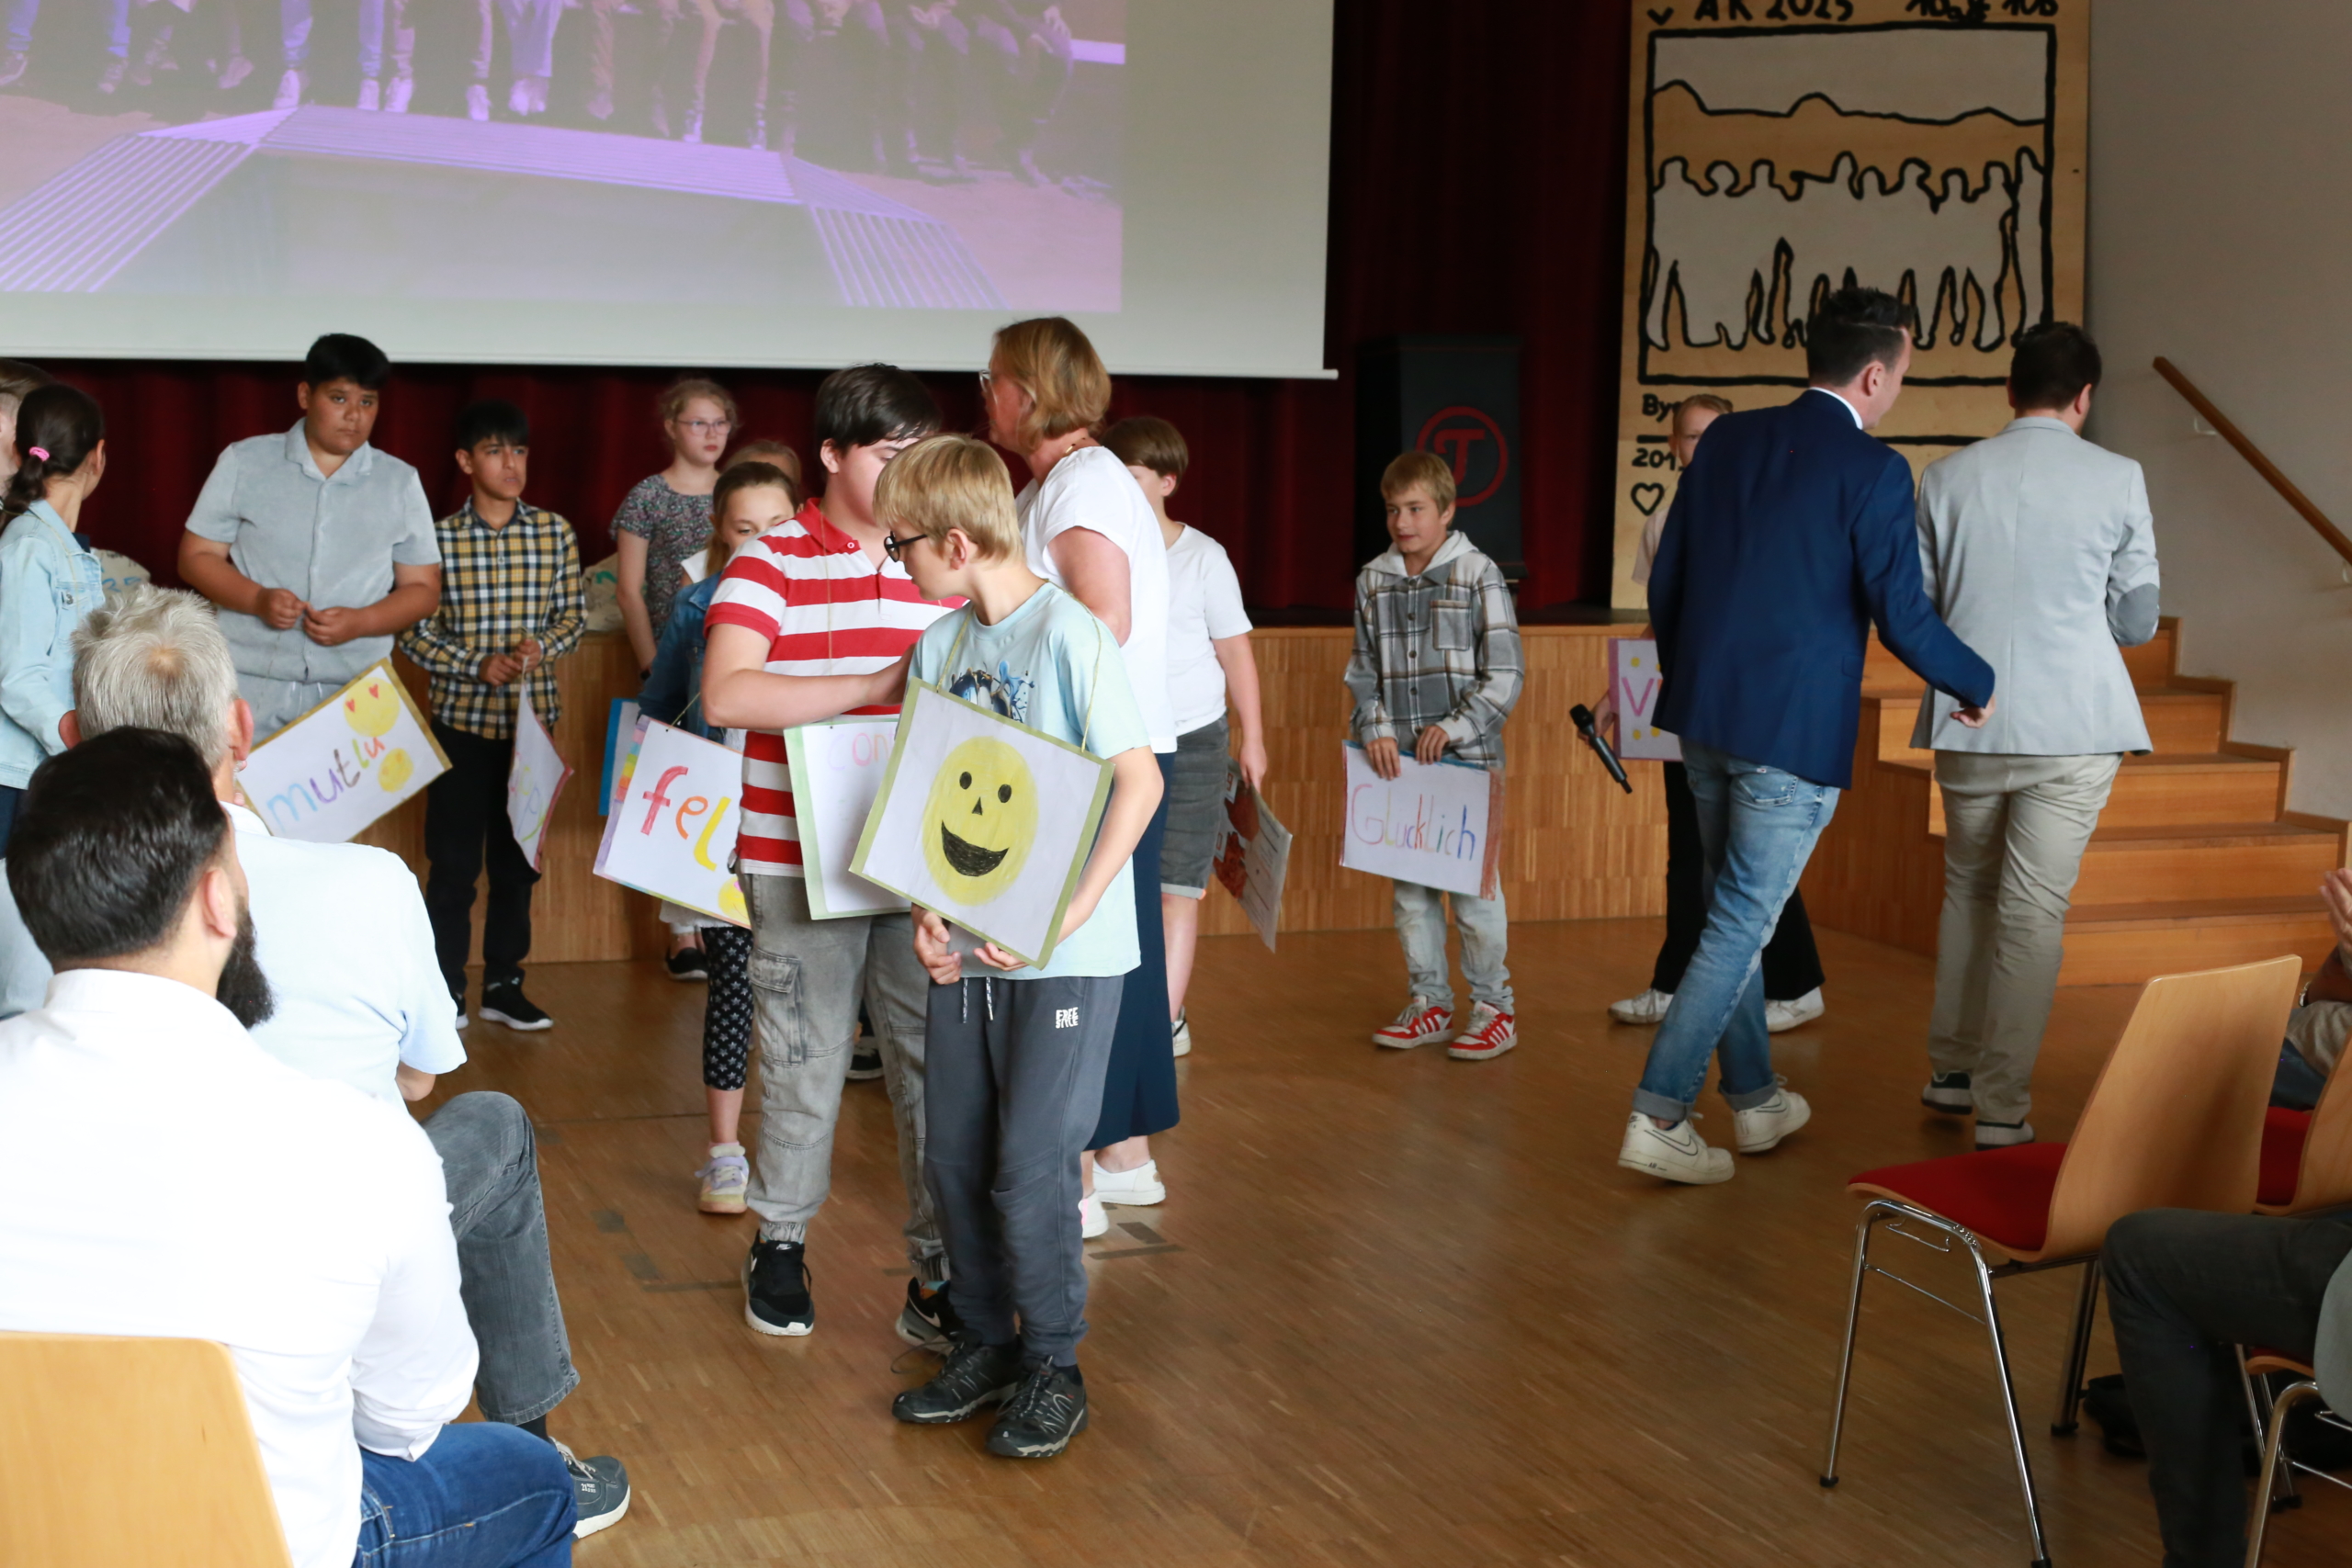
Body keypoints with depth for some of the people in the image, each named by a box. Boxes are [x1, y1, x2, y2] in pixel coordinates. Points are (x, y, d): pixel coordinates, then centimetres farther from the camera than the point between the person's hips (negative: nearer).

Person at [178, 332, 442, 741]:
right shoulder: (244, 463, 5)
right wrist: (257, 599, -13)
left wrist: (360, 622, -10)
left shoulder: (400, 484, 9)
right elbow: (196, 557, 7)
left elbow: (423, 589, 9)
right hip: (250, 687, -1)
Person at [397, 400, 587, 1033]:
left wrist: (542, 646, -12)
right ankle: (446, 989, 12)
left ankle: (503, 984, 21)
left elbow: (573, 614, 8)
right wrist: (477, 664, -16)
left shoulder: (555, 534, 2)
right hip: (461, 718, -3)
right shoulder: (439, 538, -5)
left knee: (518, 858, 10)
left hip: (531, 716, 3)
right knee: (453, 858, 2)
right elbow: (412, 629, -4)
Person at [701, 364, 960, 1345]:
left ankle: (939, 1266, 11)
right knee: (805, 1060, 6)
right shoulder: (773, 561, -5)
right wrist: (880, 685, -23)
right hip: (800, 858, -3)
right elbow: (726, 694, -19)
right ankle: (781, 1241, 27)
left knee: (932, 1059, 3)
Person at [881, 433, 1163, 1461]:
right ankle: (986, 1342, 28)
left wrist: (1067, 914, -19)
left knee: (1030, 1173, -4)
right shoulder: (939, 648, 8)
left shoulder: (1066, 633, -13)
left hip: (1066, 955, -7)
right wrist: (929, 913, -2)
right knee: (955, 1162, 11)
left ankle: (1053, 1366, 13)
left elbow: (1138, 781, -15)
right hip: (967, 949, 7)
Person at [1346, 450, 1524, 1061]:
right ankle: (1429, 1002, 20)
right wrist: (1375, 729, -5)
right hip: (1398, 759, 4)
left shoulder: (1479, 575, -4)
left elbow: (1506, 672, -5)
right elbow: (1362, 671, 11)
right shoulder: (1372, 582, 8)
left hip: (1466, 757, -4)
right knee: (1409, 886, 8)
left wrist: (1455, 726, -14)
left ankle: (1493, 1006, 10)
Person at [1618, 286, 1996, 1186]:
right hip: (1796, 733, -6)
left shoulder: (1725, 441, 6)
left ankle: (1755, 1101, 31)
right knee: (1741, 924, 0)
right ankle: (1657, 1119, -2)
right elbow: (1902, 618, -11)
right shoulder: (1872, 472, -12)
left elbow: (1665, 582, 10)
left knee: (1737, 910, 19)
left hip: (1704, 717, 7)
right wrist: (1978, 688, 6)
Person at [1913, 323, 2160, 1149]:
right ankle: (2002, 1106, 2)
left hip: (1969, 721, 3)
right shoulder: (2116, 479, -5)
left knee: (1968, 891, 20)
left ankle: (1950, 1069, 28)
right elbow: (2137, 621, 0)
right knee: (2033, 911, 1)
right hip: (2073, 725, -3)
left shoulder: (1945, 478, 0)